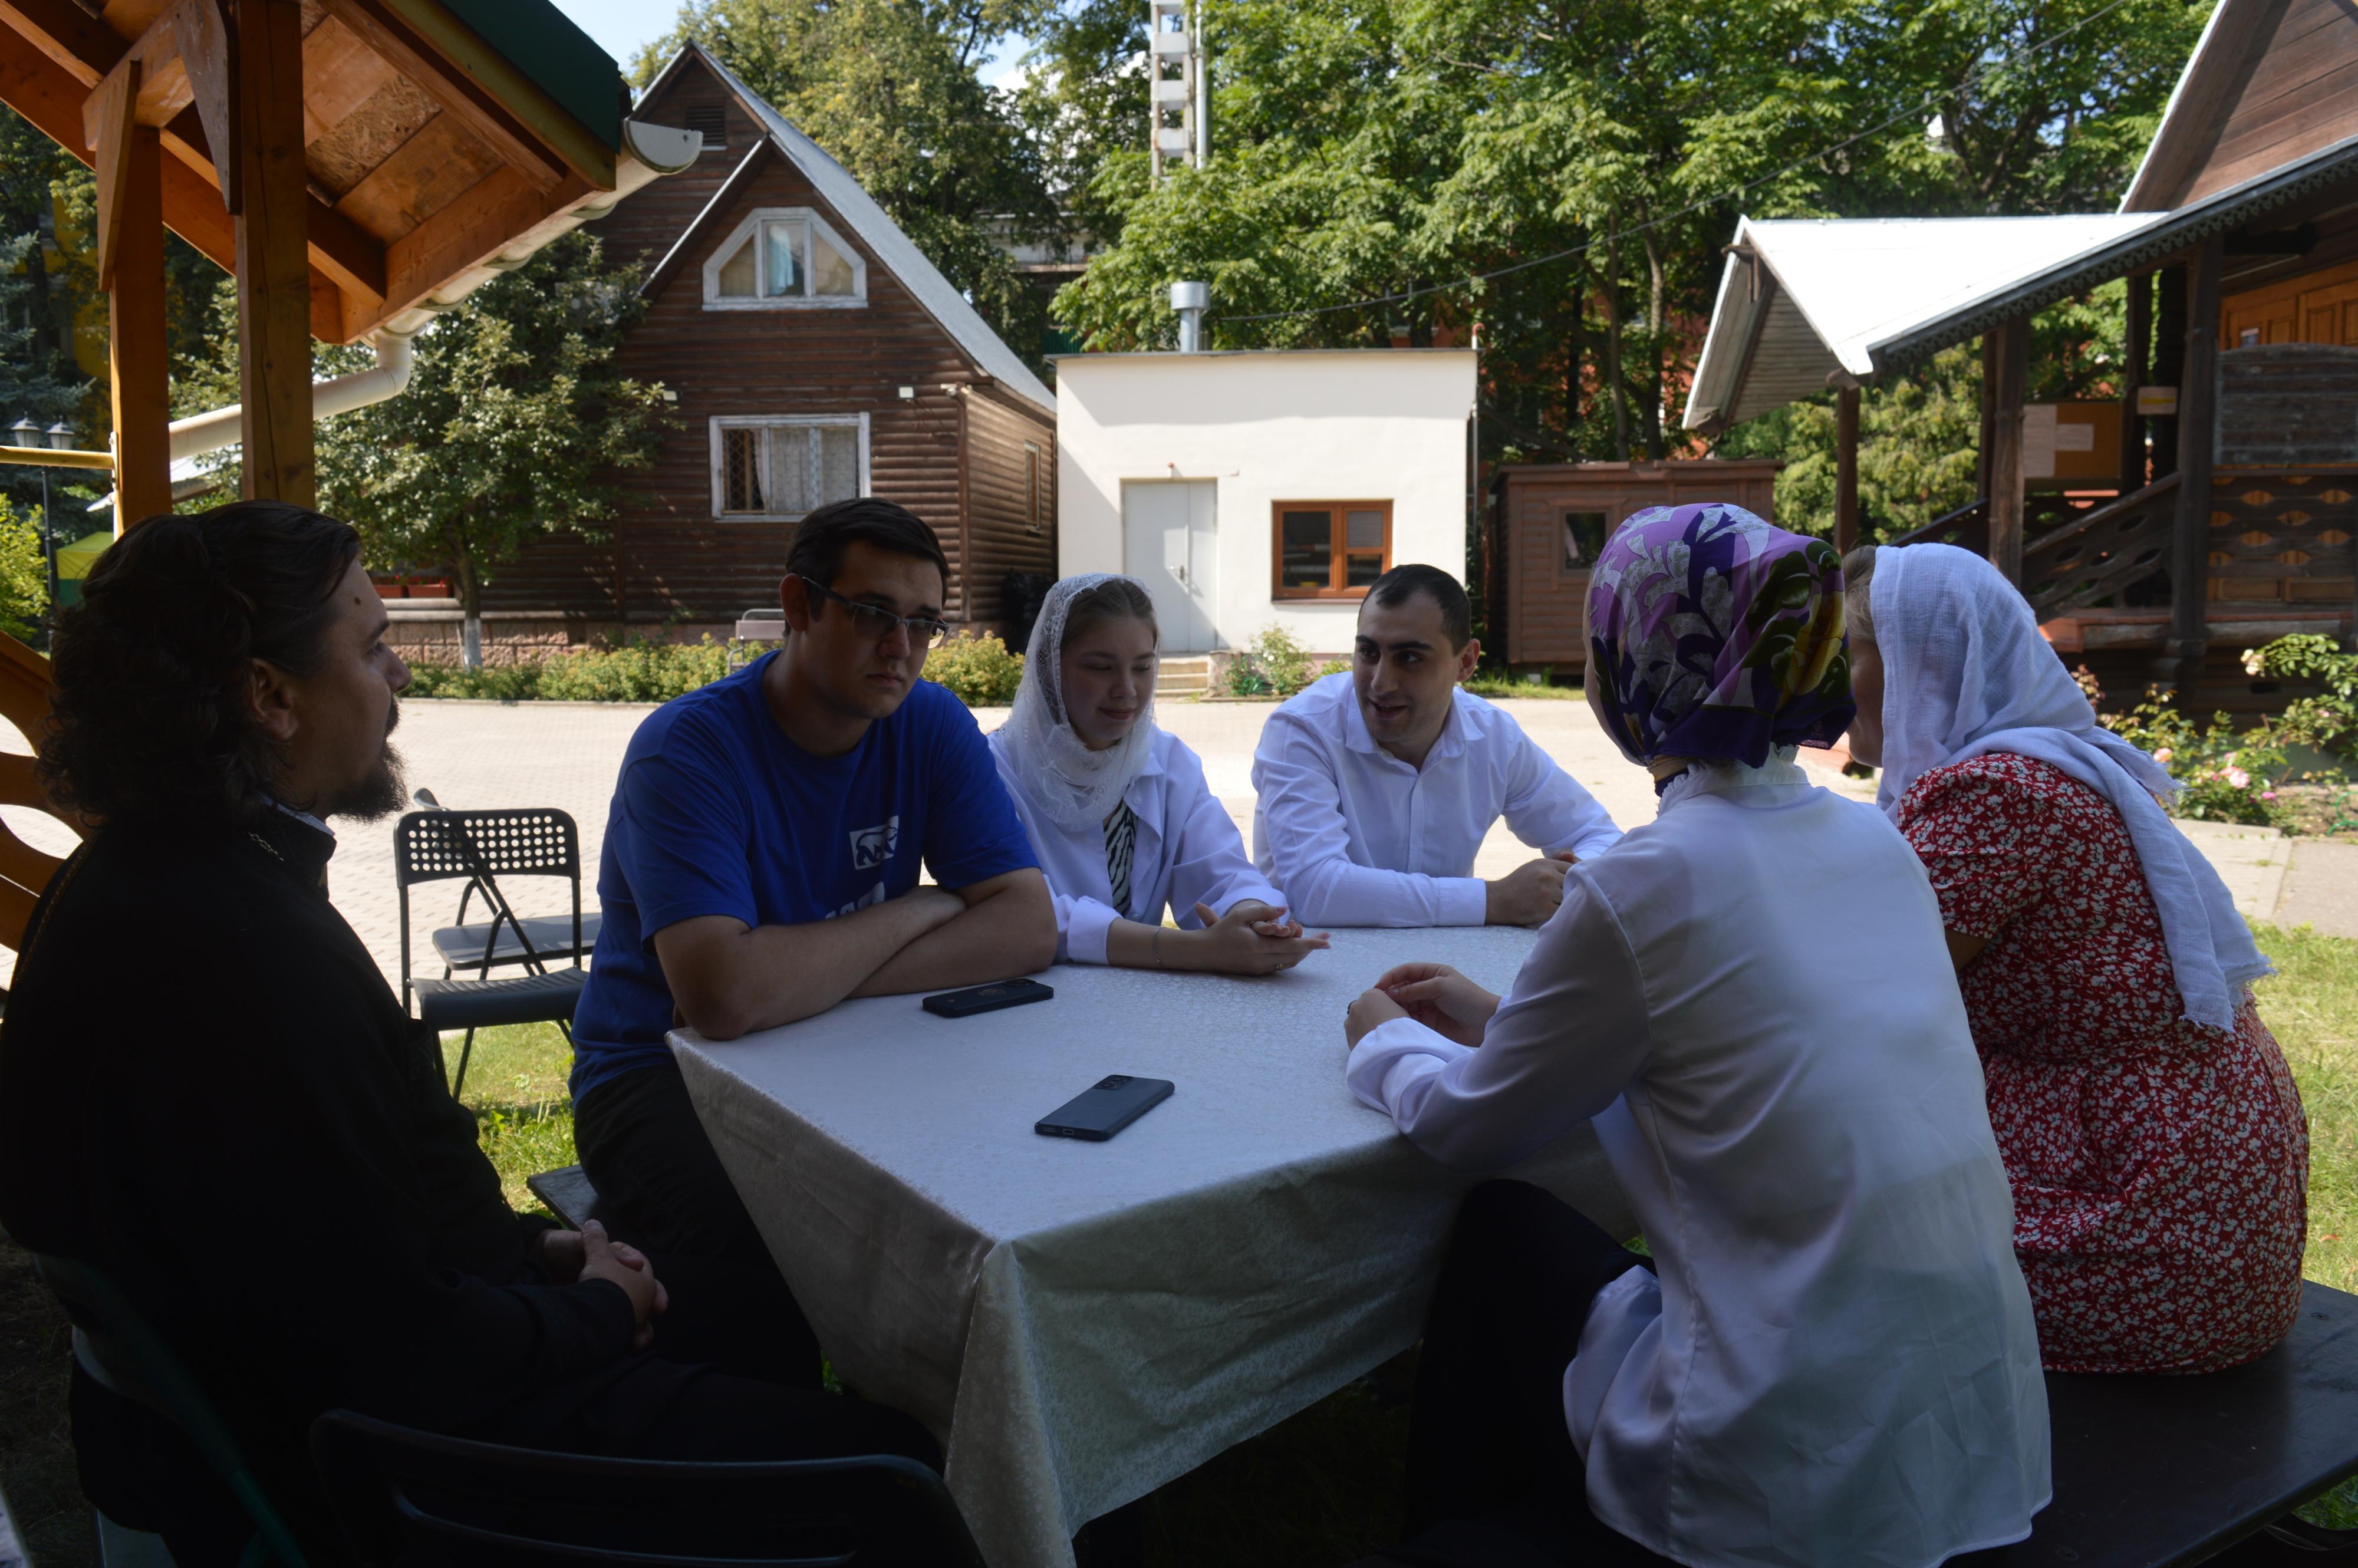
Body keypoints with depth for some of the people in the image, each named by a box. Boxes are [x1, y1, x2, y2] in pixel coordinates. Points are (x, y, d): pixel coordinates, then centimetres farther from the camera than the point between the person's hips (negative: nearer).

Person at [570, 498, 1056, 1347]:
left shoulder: (932, 724, -3)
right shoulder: (686, 749, -19)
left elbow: (1029, 928, -13)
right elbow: (723, 995, -33)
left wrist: (805, 981, -22)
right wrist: (920, 910, -19)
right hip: (663, 1076, -4)